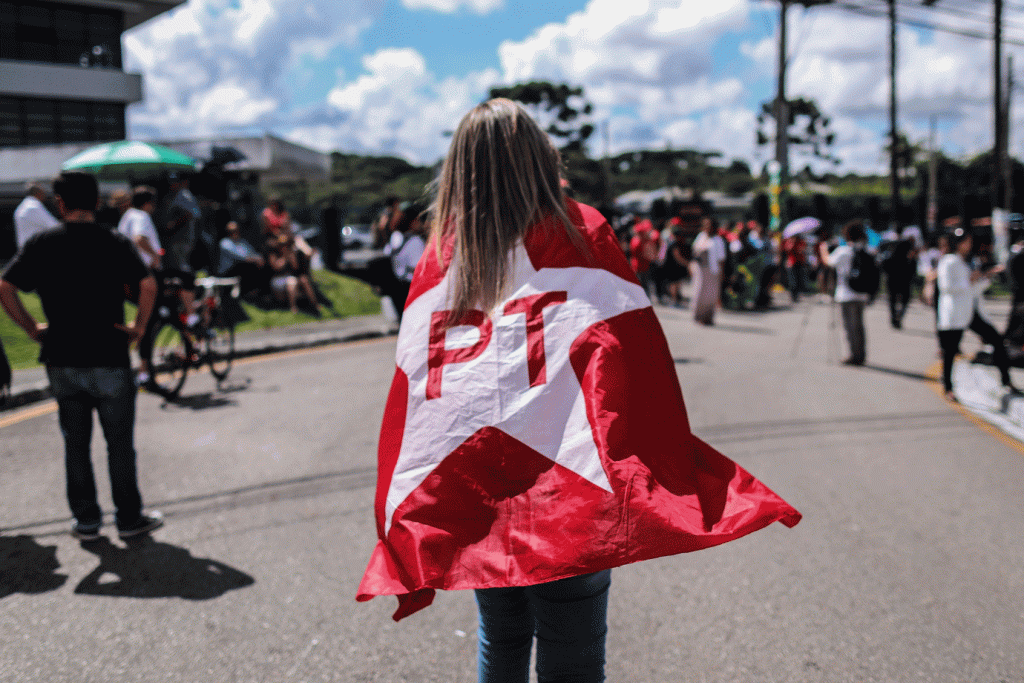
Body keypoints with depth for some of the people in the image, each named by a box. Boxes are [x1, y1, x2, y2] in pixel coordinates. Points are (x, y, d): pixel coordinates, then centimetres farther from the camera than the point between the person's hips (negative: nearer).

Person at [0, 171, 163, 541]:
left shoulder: (42, 243, 0)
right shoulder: (115, 243, -6)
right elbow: (147, 284, -20)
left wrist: (32, 327, 3)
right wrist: (138, 326, -8)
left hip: (62, 361, 2)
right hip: (109, 360, -2)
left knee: (75, 443, 14)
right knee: (119, 443, 9)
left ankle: (86, 520, 21)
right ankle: (129, 518, 16)